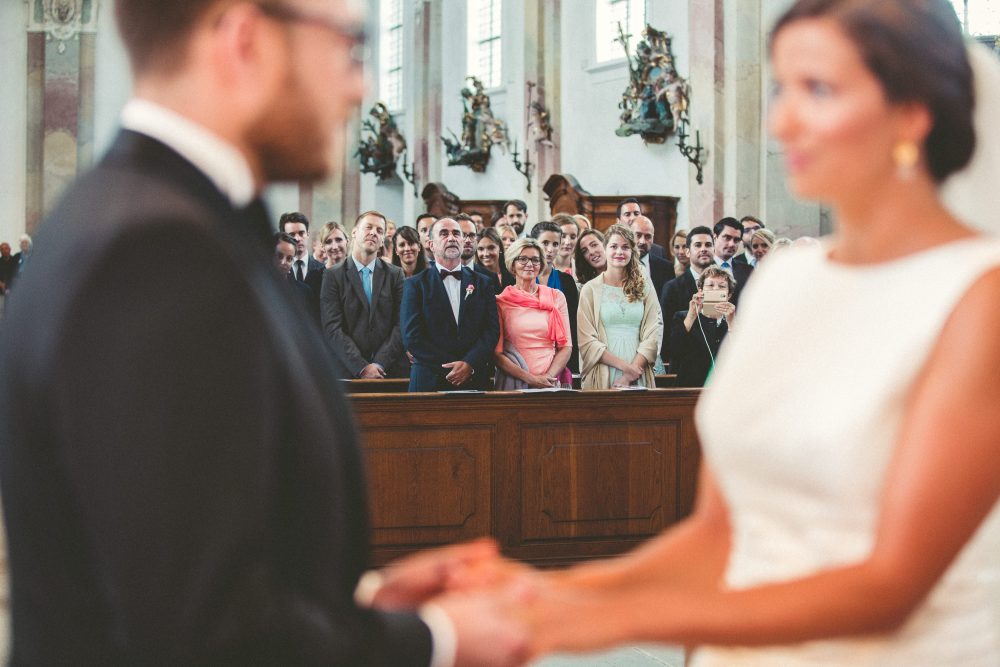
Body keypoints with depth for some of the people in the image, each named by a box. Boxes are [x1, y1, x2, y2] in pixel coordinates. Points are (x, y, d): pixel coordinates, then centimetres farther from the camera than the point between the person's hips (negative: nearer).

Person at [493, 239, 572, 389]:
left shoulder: (556, 297, 7)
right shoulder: (501, 301, 2)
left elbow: (566, 346, 5)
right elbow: (496, 352, -3)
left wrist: (549, 376, -10)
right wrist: (530, 378, -13)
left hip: (550, 381, 2)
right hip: (514, 383, -1)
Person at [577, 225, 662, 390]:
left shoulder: (644, 288, 9)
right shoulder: (590, 290, 3)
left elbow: (653, 335, 1)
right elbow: (586, 340, -4)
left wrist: (631, 374, -11)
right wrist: (624, 366, -13)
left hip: (639, 380, 2)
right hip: (602, 377, -2)